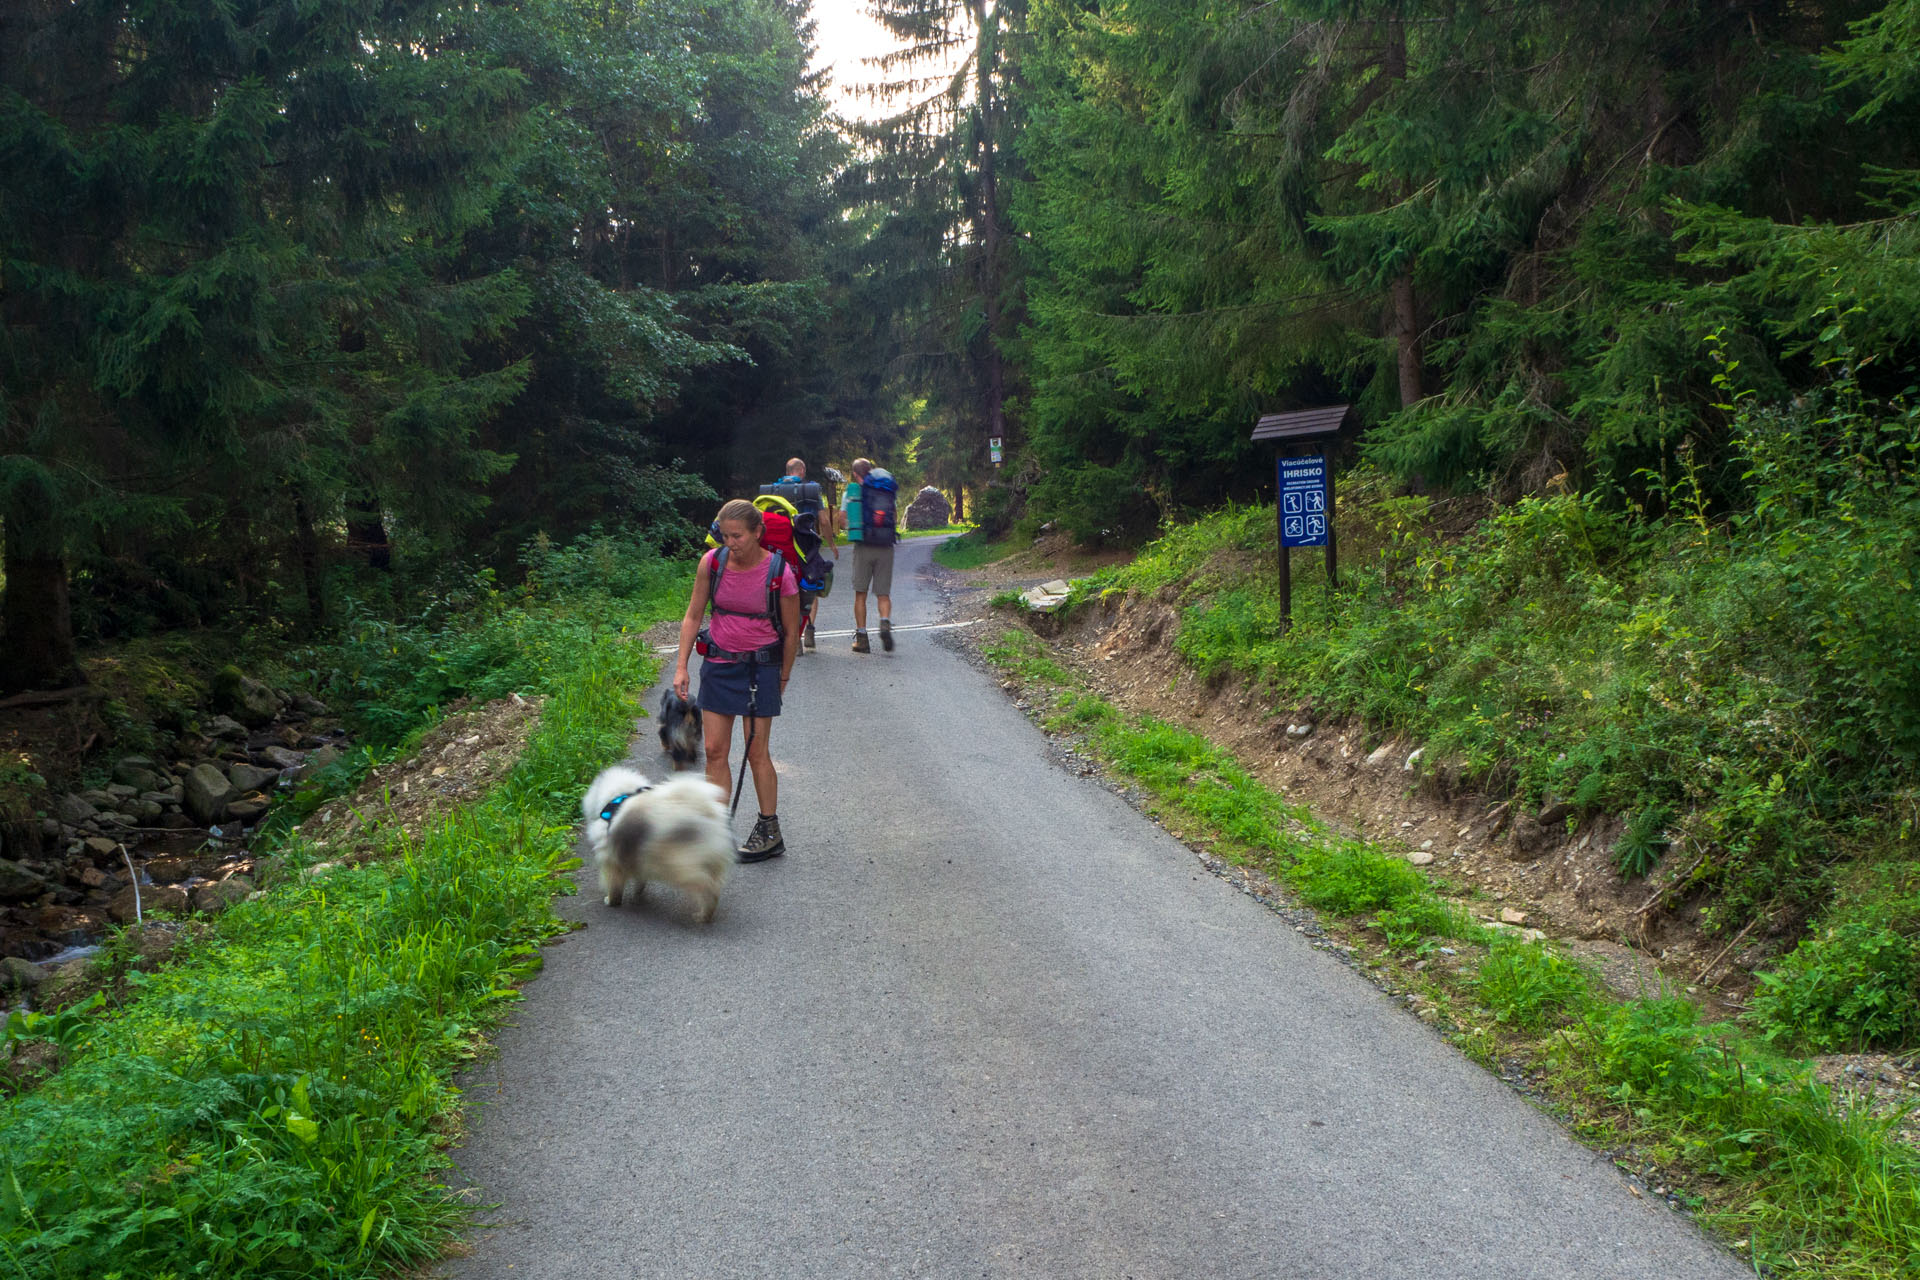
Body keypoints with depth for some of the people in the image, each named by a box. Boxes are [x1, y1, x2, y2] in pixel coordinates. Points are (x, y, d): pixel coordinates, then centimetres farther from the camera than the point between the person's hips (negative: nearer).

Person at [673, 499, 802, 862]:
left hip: (760, 665, -3)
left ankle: (770, 832, 15)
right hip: (719, 662, 3)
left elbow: (791, 631, -3)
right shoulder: (712, 562, -8)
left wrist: (783, 676, 6)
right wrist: (681, 666, -2)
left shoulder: (779, 572, -15)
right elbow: (693, 616, 3)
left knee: (756, 752, 2)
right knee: (715, 750, 3)